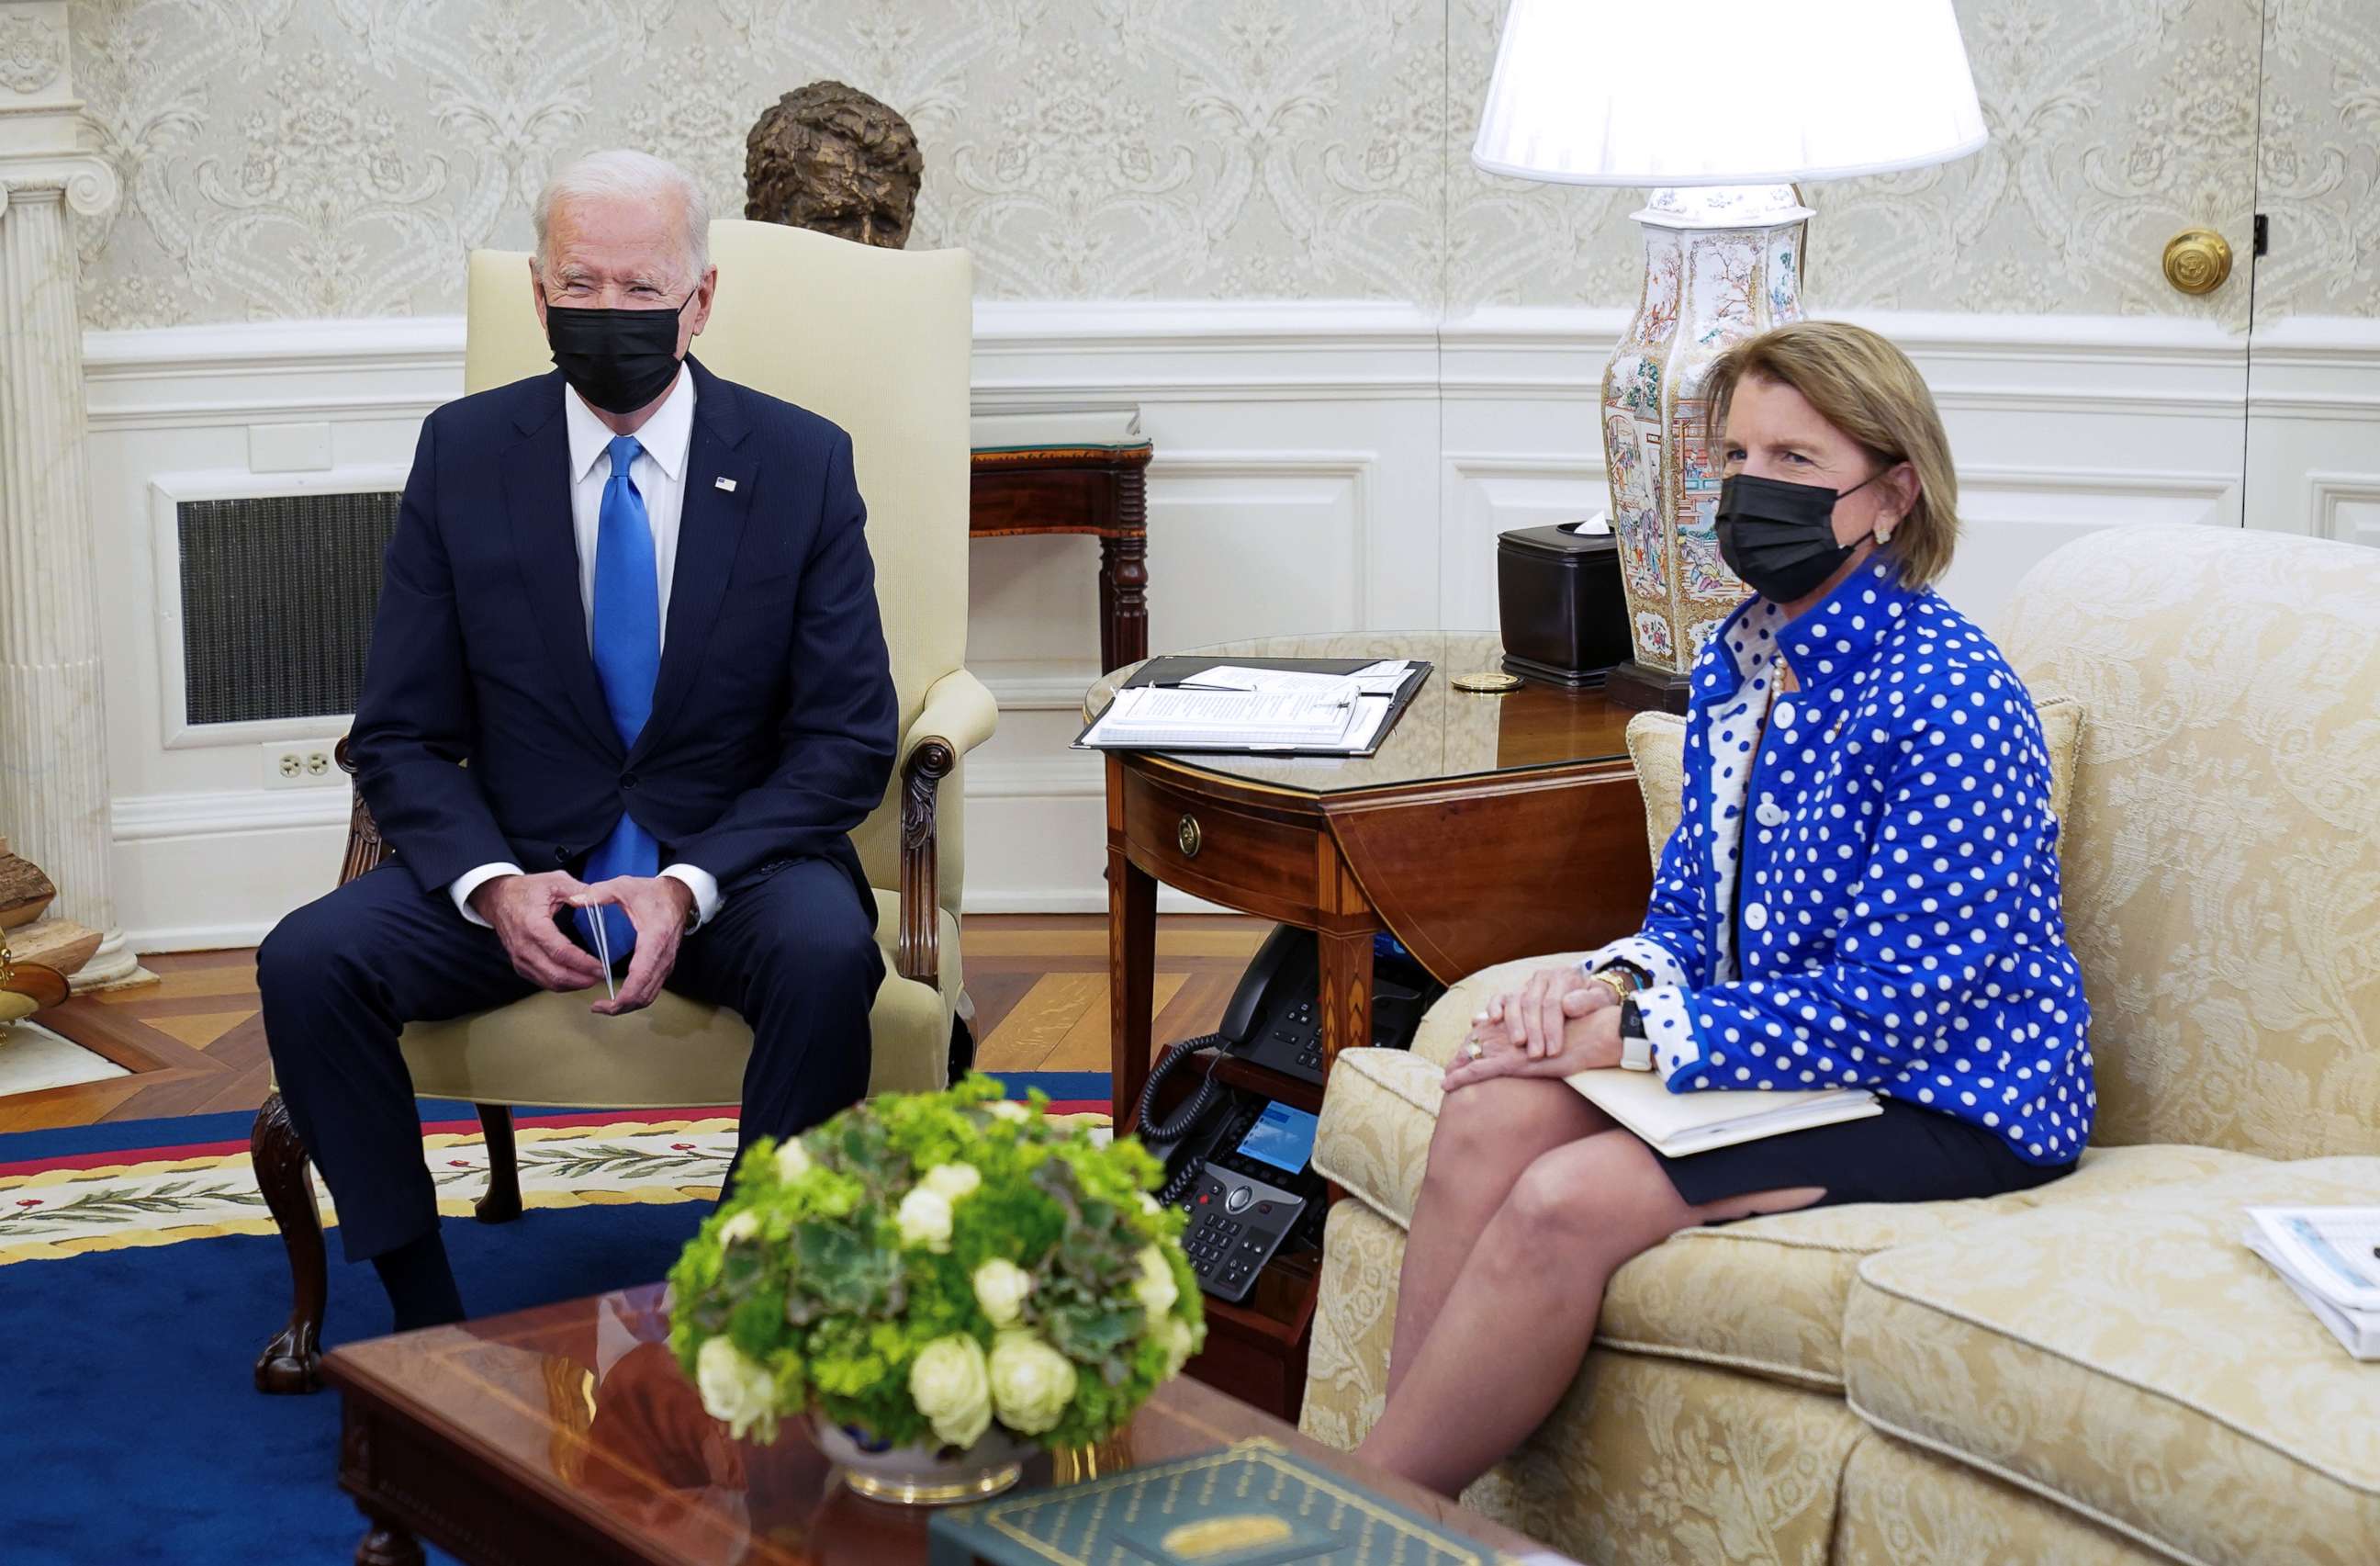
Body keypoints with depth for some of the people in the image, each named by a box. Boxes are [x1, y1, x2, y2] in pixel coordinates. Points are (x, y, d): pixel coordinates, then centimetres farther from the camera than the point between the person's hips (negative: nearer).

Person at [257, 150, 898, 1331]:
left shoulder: (800, 463, -2)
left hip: (735, 860, -1)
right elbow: (400, 734, 2)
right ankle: (426, 1320, -12)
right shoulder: (463, 455, 2)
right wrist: (490, 882, -19)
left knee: (827, 955, -35)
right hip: (521, 866, 2)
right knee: (307, 960, -23)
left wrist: (692, 885, -19)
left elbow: (849, 736, -4)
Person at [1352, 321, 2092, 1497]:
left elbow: (1894, 1001, -22)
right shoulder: (1740, 655, 7)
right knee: (1492, 1112, -18)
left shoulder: (1947, 695, -20)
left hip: (1943, 1102, -8)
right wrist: (1613, 980, -8)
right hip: (1775, 1041, 8)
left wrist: (1634, 1035, -19)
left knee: (1569, 1201, -26)